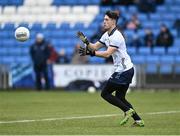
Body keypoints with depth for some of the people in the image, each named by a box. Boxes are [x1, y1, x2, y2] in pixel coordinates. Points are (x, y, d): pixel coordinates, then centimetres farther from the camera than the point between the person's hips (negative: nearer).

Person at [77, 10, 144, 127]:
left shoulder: (116, 36, -18)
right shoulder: (107, 35, 13)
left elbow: (107, 54, -26)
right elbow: (94, 47, 13)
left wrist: (91, 53, -30)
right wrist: (85, 41, -4)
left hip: (123, 71, -10)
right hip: (127, 70, 10)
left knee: (105, 93, -5)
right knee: (120, 98, 13)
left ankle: (128, 110, -7)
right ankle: (138, 120, 10)